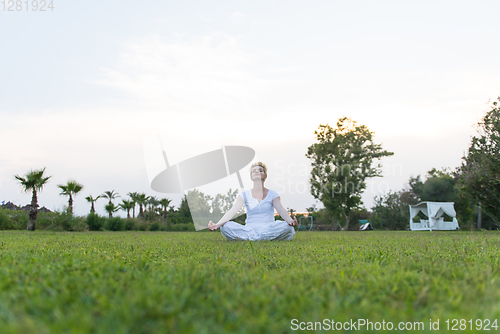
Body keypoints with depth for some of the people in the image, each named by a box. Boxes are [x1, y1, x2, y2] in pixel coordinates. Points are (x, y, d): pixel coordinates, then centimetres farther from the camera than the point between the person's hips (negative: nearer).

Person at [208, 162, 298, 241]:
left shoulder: (272, 194, 9)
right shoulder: (244, 195, 10)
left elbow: (281, 210, -9)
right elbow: (232, 211, -6)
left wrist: (291, 221, -33)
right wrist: (217, 224, -26)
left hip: (268, 229, 0)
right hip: (249, 229, 0)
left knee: (286, 227, -32)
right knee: (226, 226, -28)